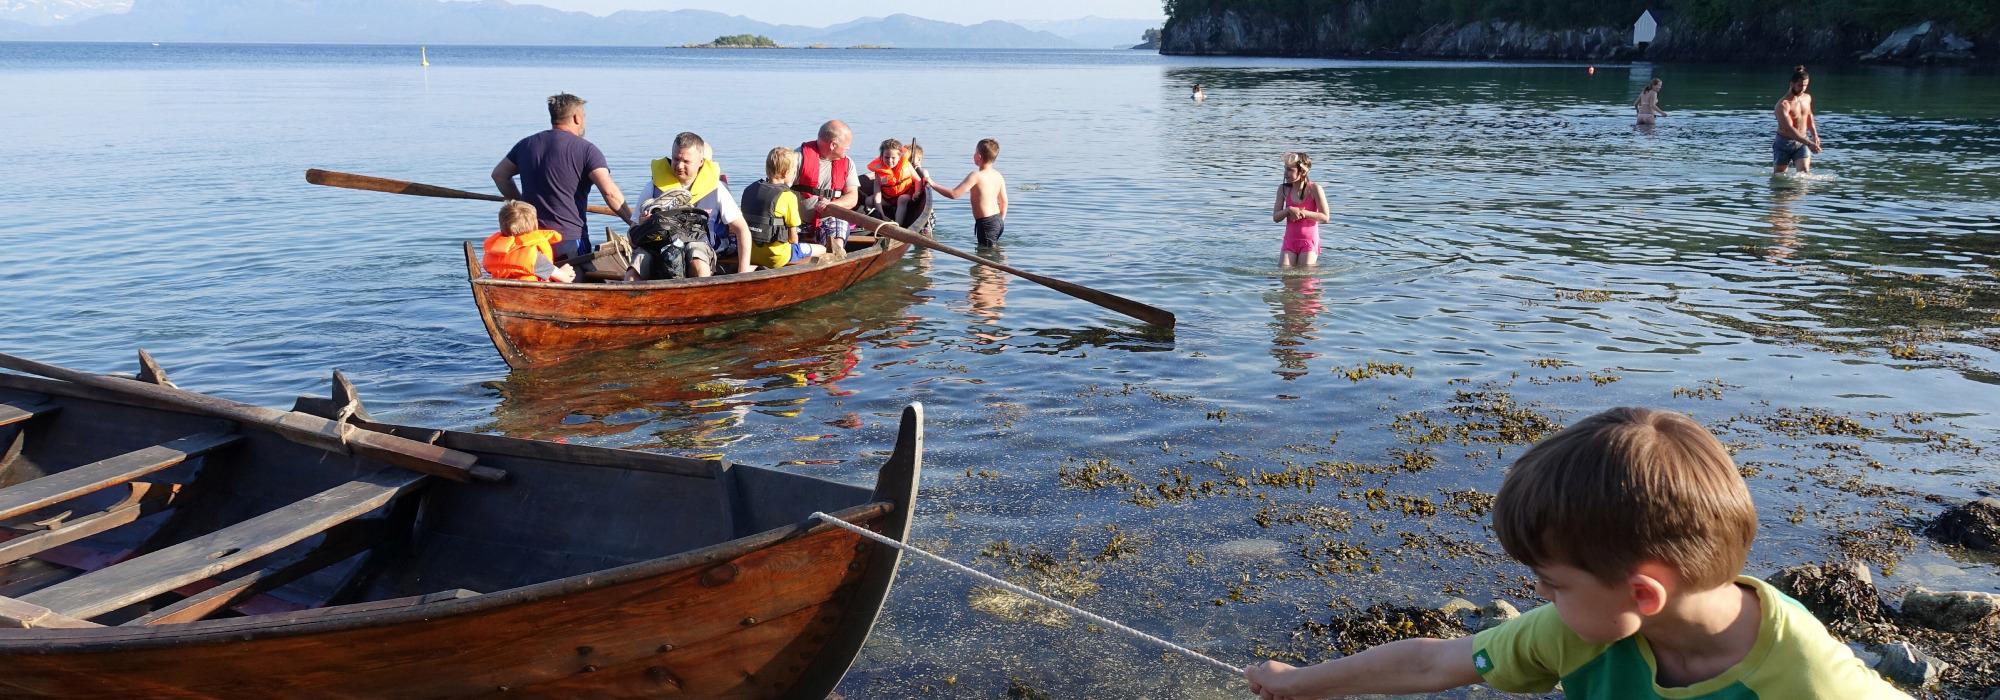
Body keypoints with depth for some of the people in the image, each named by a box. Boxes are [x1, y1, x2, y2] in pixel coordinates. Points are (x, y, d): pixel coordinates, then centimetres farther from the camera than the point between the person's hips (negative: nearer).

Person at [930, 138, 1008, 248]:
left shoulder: (976, 176, -16)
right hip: (998, 221, 8)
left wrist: (932, 184, -9)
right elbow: (1004, 202, 14)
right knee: (994, 247, 19)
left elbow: (954, 194, -18)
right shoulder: (998, 176, 7)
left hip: (986, 222, -8)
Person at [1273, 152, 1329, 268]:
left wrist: (1302, 212, -19)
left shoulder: (1314, 189, -12)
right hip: (1289, 241, 4)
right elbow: (1275, 217, 0)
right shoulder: (1283, 189, -1)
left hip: (1309, 241, -4)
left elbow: (1325, 217, -12)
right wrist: (1289, 210, -19)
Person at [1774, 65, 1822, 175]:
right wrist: (1808, 143, -35)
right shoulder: (1783, 104, -20)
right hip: (1784, 143, -4)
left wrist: (1814, 135, 11)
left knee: (1805, 171, -18)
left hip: (1802, 142, 4)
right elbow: (1789, 129, -28)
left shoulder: (1807, 98, 4)